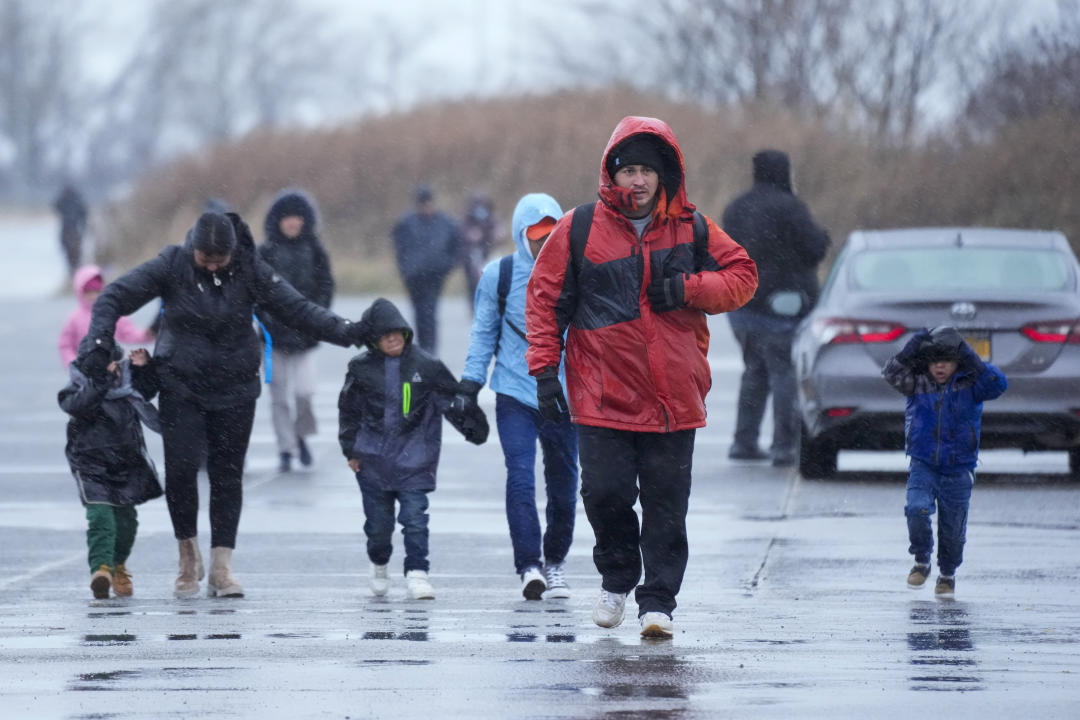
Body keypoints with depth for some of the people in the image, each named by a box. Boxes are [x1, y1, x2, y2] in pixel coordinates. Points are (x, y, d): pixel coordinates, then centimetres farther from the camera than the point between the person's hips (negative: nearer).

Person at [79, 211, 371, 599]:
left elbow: (297, 308, -9)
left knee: (227, 475, 1)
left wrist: (346, 331, -20)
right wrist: (99, 340, -21)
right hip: (180, 387, -1)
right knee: (180, 469, -10)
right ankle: (189, 559, 10)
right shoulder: (171, 266, -9)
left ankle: (221, 568, 7)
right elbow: (115, 298, -6)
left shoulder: (250, 271, -7)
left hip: (234, 390, 1)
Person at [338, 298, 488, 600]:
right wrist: (351, 450, 10)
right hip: (373, 460, 1)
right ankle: (379, 566, 32)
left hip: (414, 459, -1)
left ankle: (417, 573, -7)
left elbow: (451, 401, 6)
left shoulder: (425, 365, -1)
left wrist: (472, 425, 0)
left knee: (414, 516, -11)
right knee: (378, 521, 7)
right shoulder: (361, 368, 3)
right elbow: (349, 411, 12)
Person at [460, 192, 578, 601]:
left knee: (563, 484, 6)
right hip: (515, 394, -1)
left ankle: (555, 562, 24)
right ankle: (529, 567, -16)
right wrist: (472, 380, 3)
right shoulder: (499, 275, 2)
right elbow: (484, 333, 9)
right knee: (520, 479, -15)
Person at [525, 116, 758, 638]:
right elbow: (545, 298, 6)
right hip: (602, 394, -1)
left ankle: (658, 600, 9)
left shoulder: (691, 228, 5)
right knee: (605, 491, -7)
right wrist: (545, 370, 0)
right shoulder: (580, 228, 2)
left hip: (673, 396, 1)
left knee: (666, 503, 0)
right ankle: (617, 579, 20)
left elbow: (742, 276, 10)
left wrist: (688, 289, -8)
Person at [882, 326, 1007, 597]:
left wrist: (972, 359, -21)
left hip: (958, 470, 0)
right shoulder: (918, 384, 0)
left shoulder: (969, 387, -4)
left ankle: (947, 574, 32)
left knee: (952, 529, 6)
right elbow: (892, 373, -14)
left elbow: (998, 384, -19)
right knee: (917, 509, -24)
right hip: (923, 465, 0)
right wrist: (913, 346, -19)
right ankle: (921, 562, 0)